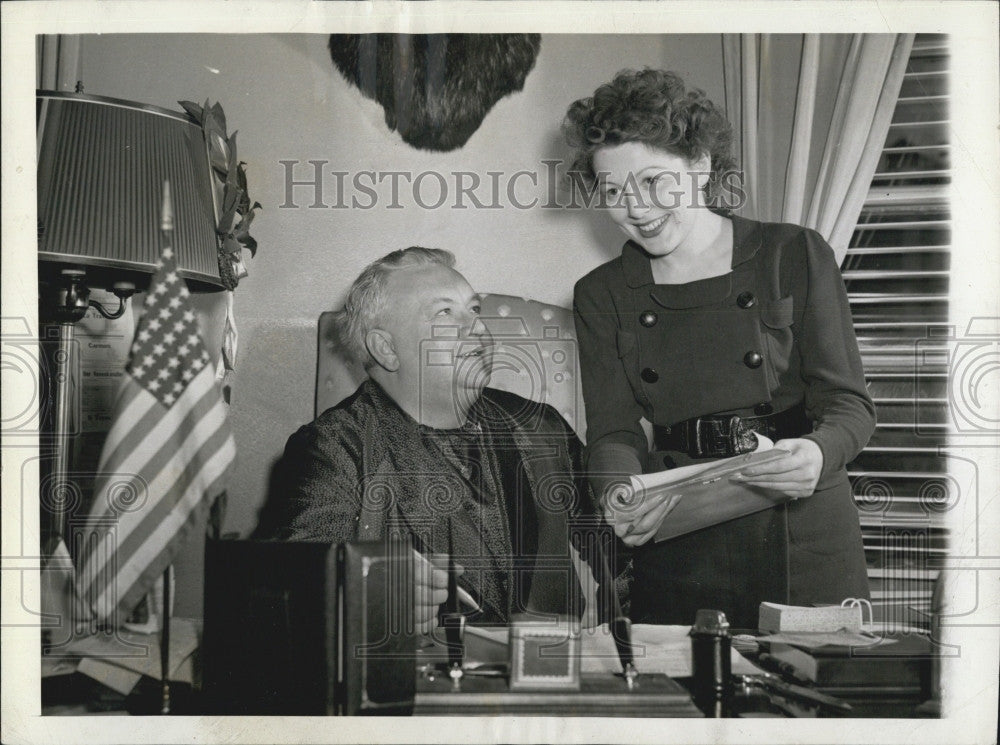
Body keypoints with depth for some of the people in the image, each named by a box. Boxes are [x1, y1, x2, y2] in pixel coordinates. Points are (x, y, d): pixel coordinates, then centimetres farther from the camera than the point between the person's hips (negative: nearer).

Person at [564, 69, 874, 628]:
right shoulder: (601, 297, 8)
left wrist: (818, 453, -23)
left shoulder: (795, 255, 1)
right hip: (675, 552, 1)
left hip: (805, 539, -1)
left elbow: (849, 402, -1)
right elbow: (613, 430, 0)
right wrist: (621, 496, -22)